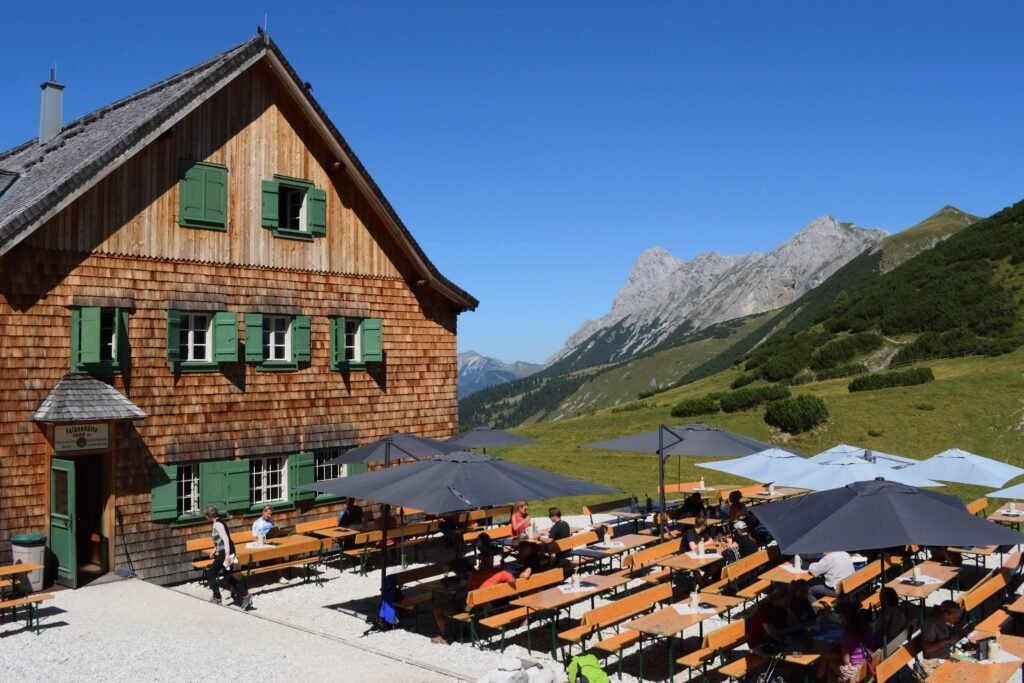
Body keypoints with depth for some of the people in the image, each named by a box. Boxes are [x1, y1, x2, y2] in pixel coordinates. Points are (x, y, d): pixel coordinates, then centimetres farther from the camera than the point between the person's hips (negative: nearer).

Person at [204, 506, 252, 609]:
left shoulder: (217, 524, -16)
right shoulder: (218, 523, 14)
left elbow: (225, 538, -25)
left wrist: (227, 554, -30)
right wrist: (215, 549, 29)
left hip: (225, 552, -9)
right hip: (225, 551, 9)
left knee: (211, 573, 4)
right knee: (228, 576, 12)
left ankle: (217, 598, 11)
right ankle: (245, 596, 8)